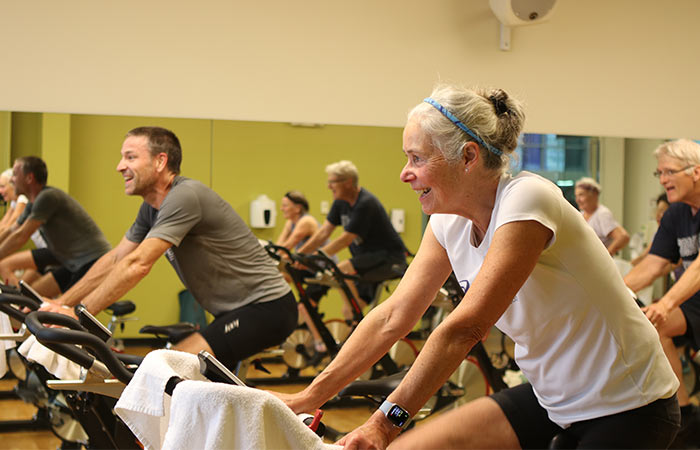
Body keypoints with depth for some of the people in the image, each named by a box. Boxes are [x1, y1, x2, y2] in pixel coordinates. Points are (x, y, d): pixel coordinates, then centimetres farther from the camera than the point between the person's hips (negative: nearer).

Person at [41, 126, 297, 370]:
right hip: (237, 309, 10)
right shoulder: (152, 207, 10)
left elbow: (137, 264, -25)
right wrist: (61, 304, 8)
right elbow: (115, 260, 15)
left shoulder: (184, 196, -20)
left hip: (266, 309, -10)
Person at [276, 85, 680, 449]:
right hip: (552, 398, 7)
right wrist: (310, 397, -5)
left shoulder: (525, 201, -24)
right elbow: (393, 315, -1)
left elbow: (465, 328, -31)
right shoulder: (450, 224, -1)